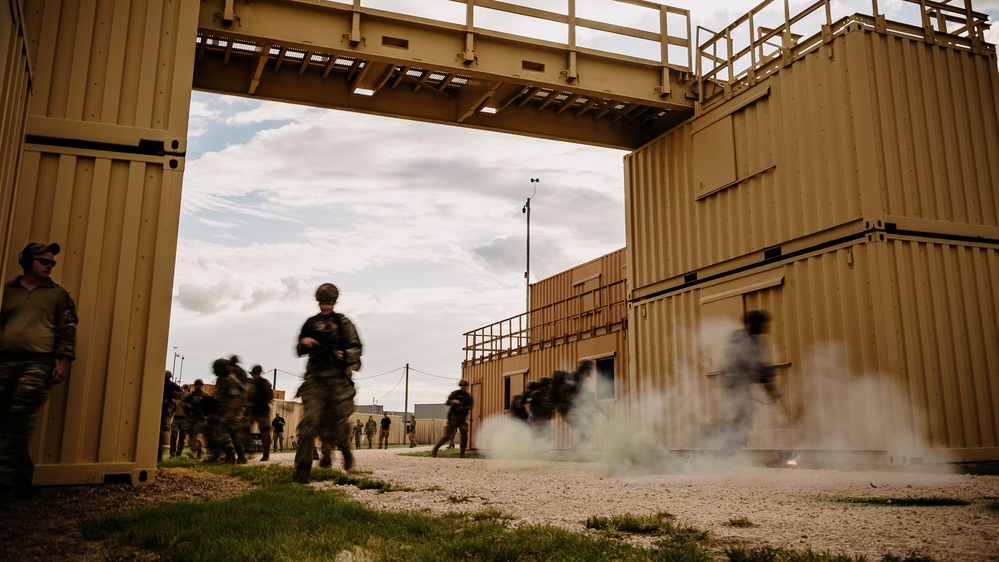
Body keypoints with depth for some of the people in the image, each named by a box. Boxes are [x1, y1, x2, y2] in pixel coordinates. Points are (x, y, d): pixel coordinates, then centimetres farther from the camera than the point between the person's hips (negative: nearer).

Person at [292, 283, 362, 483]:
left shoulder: (343, 323, 4)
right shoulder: (310, 323, 13)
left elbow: (356, 347, 1)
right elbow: (300, 352, 19)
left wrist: (344, 356, -19)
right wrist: (303, 342, -3)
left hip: (337, 379, -2)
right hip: (314, 378, 2)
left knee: (336, 422, 5)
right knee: (309, 421, -9)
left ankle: (345, 449, 37)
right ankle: (302, 469, -8)